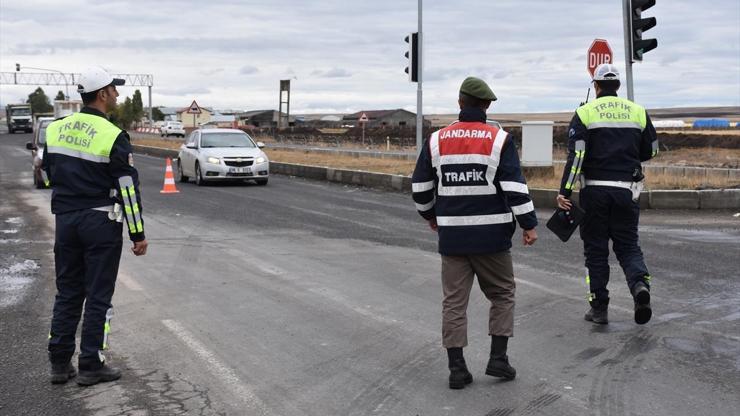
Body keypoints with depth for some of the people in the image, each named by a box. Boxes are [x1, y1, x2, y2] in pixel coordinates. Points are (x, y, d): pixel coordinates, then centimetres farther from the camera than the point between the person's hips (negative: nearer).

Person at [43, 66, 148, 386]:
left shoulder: (56, 129, 5)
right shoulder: (112, 137, -14)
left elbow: (50, 177, 13)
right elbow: (127, 189, -13)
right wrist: (138, 234, -8)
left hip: (65, 222, 6)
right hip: (101, 224, -6)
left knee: (67, 294, 14)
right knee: (98, 297, 3)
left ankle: (59, 364, 17)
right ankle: (91, 367, 8)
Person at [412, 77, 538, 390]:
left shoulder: (437, 140, 3)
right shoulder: (499, 139, -5)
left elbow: (420, 186, 9)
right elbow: (515, 187, -9)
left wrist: (430, 215, 26)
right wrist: (528, 224, 0)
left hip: (452, 235, 2)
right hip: (491, 235, -2)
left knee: (454, 301, 7)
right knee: (502, 294, 14)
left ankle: (456, 368, 8)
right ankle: (498, 358, 9)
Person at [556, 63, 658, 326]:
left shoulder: (585, 113, -3)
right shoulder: (638, 112, 6)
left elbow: (576, 155, -12)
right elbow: (651, 151, 13)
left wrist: (564, 191, -11)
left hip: (594, 191, -2)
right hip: (627, 190, 2)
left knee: (595, 249, 7)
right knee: (628, 245, 11)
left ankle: (599, 307, 10)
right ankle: (640, 283, -17)